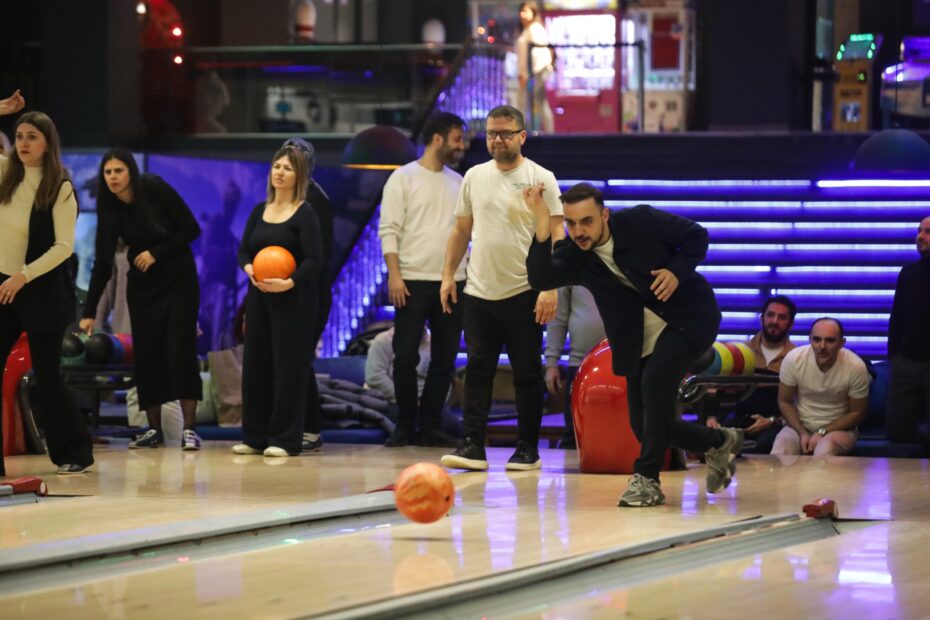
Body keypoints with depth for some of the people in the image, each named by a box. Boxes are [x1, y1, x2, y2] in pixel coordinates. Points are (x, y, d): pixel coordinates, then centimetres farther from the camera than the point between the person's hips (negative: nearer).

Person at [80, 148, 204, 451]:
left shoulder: (155, 189, -16)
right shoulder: (109, 208, -6)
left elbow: (191, 229, -12)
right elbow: (102, 263, -6)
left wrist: (156, 253, -18)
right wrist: (89, 312, -9)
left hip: (178, 279, -4)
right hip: (142, 285, 4)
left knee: (180, 348, -10)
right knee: (146, 353, -1)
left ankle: (189, 428, -11)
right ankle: (154, 430, 7)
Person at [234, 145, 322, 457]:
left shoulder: (305, 214, -6)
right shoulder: (259, 211, 11)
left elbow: (313, 259, -12)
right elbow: (244, 250, 11)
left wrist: (289, 283, -27)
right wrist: (249, 269, -11)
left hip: (292, 300, -6)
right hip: (258, 296, 6)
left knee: (288, 367, -5)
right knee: (255, 364, 6)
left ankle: (285, 439, -1)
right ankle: (255, 437, 13)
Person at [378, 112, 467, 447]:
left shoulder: (458, 182, 14)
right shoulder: (403, 178, -1)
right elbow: (389, 230, -6)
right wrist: (394, 275, -15)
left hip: (453, 281, 5)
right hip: (413, 281, -5)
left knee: (444, 358, 4)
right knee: (406, 356, -3)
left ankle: (430, 426, 11)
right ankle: (405, 425, 8)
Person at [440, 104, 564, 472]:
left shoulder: (540, 179, -4)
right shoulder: (475, 177, 10)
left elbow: (556, 234, -9)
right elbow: (461, 229, 17)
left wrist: (551, 287, -17)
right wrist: (448, 275, 9)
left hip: (523, 294, -4)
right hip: (478, 291, 4)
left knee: (527, 373, 3)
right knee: (477, 370, 1)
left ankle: (527, 450, 10)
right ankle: (473, 446, 1)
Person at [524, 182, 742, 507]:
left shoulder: (641, 222, -16)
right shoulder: (572, 255, -11)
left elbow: (697, 236, -5)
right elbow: (540, 279, -32)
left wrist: (677, 270, -21)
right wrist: (542, 223, -39)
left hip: (690, 319, -5)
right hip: (640, 340, 5)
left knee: (655, 379, -31)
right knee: (645, 427, 3)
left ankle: (647, 478, -21)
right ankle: (720, 443, 31)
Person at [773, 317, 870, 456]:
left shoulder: (856, 367, -16)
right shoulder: (793, 360, -13)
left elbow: (857, 413, -5)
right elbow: (784, 402, 1)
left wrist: (823, 433, -15)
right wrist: (802, 433, -13)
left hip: (838, 428, -1)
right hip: (799, 425, 1)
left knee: (824, 451, -36)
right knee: (780, 452, -31)